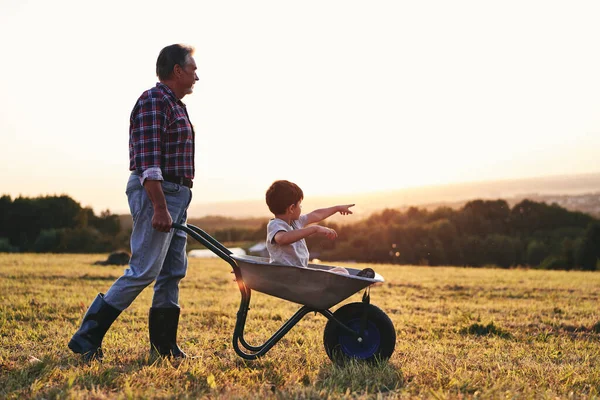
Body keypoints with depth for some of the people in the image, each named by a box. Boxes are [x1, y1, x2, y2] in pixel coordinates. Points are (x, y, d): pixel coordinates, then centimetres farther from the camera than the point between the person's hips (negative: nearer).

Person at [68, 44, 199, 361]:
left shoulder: (175, 106, 20)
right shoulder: (153, 102, -11)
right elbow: (148, 160, -21)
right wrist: (159, 207, -26)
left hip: (175, 195, 10)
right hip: (156, 193, -10)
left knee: (173, 272, 9)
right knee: (144, 271, -11)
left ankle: (164, 345, 15)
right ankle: (87, 338, -5)